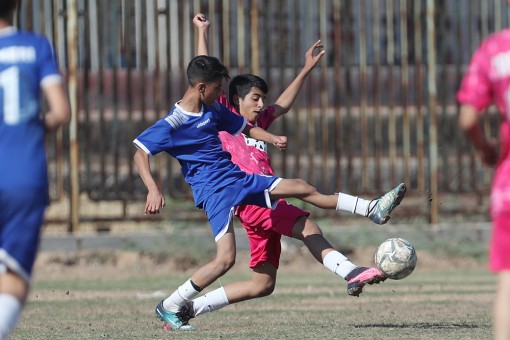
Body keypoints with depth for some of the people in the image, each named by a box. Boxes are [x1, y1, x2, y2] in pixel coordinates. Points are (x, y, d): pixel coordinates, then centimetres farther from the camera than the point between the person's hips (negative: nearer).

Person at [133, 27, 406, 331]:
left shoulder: (213, 109, 8)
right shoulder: (173, 123, -15)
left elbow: (244, 127, 23)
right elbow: (141, 153, -18)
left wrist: (273, 138, 5)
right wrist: (153, 190, -32)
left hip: (240, 178, 8)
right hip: (214, 191, -8)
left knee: (303, 188, 6)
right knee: (225, 259, -18)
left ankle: (373, 209, 13)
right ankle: (170, 307, -5)